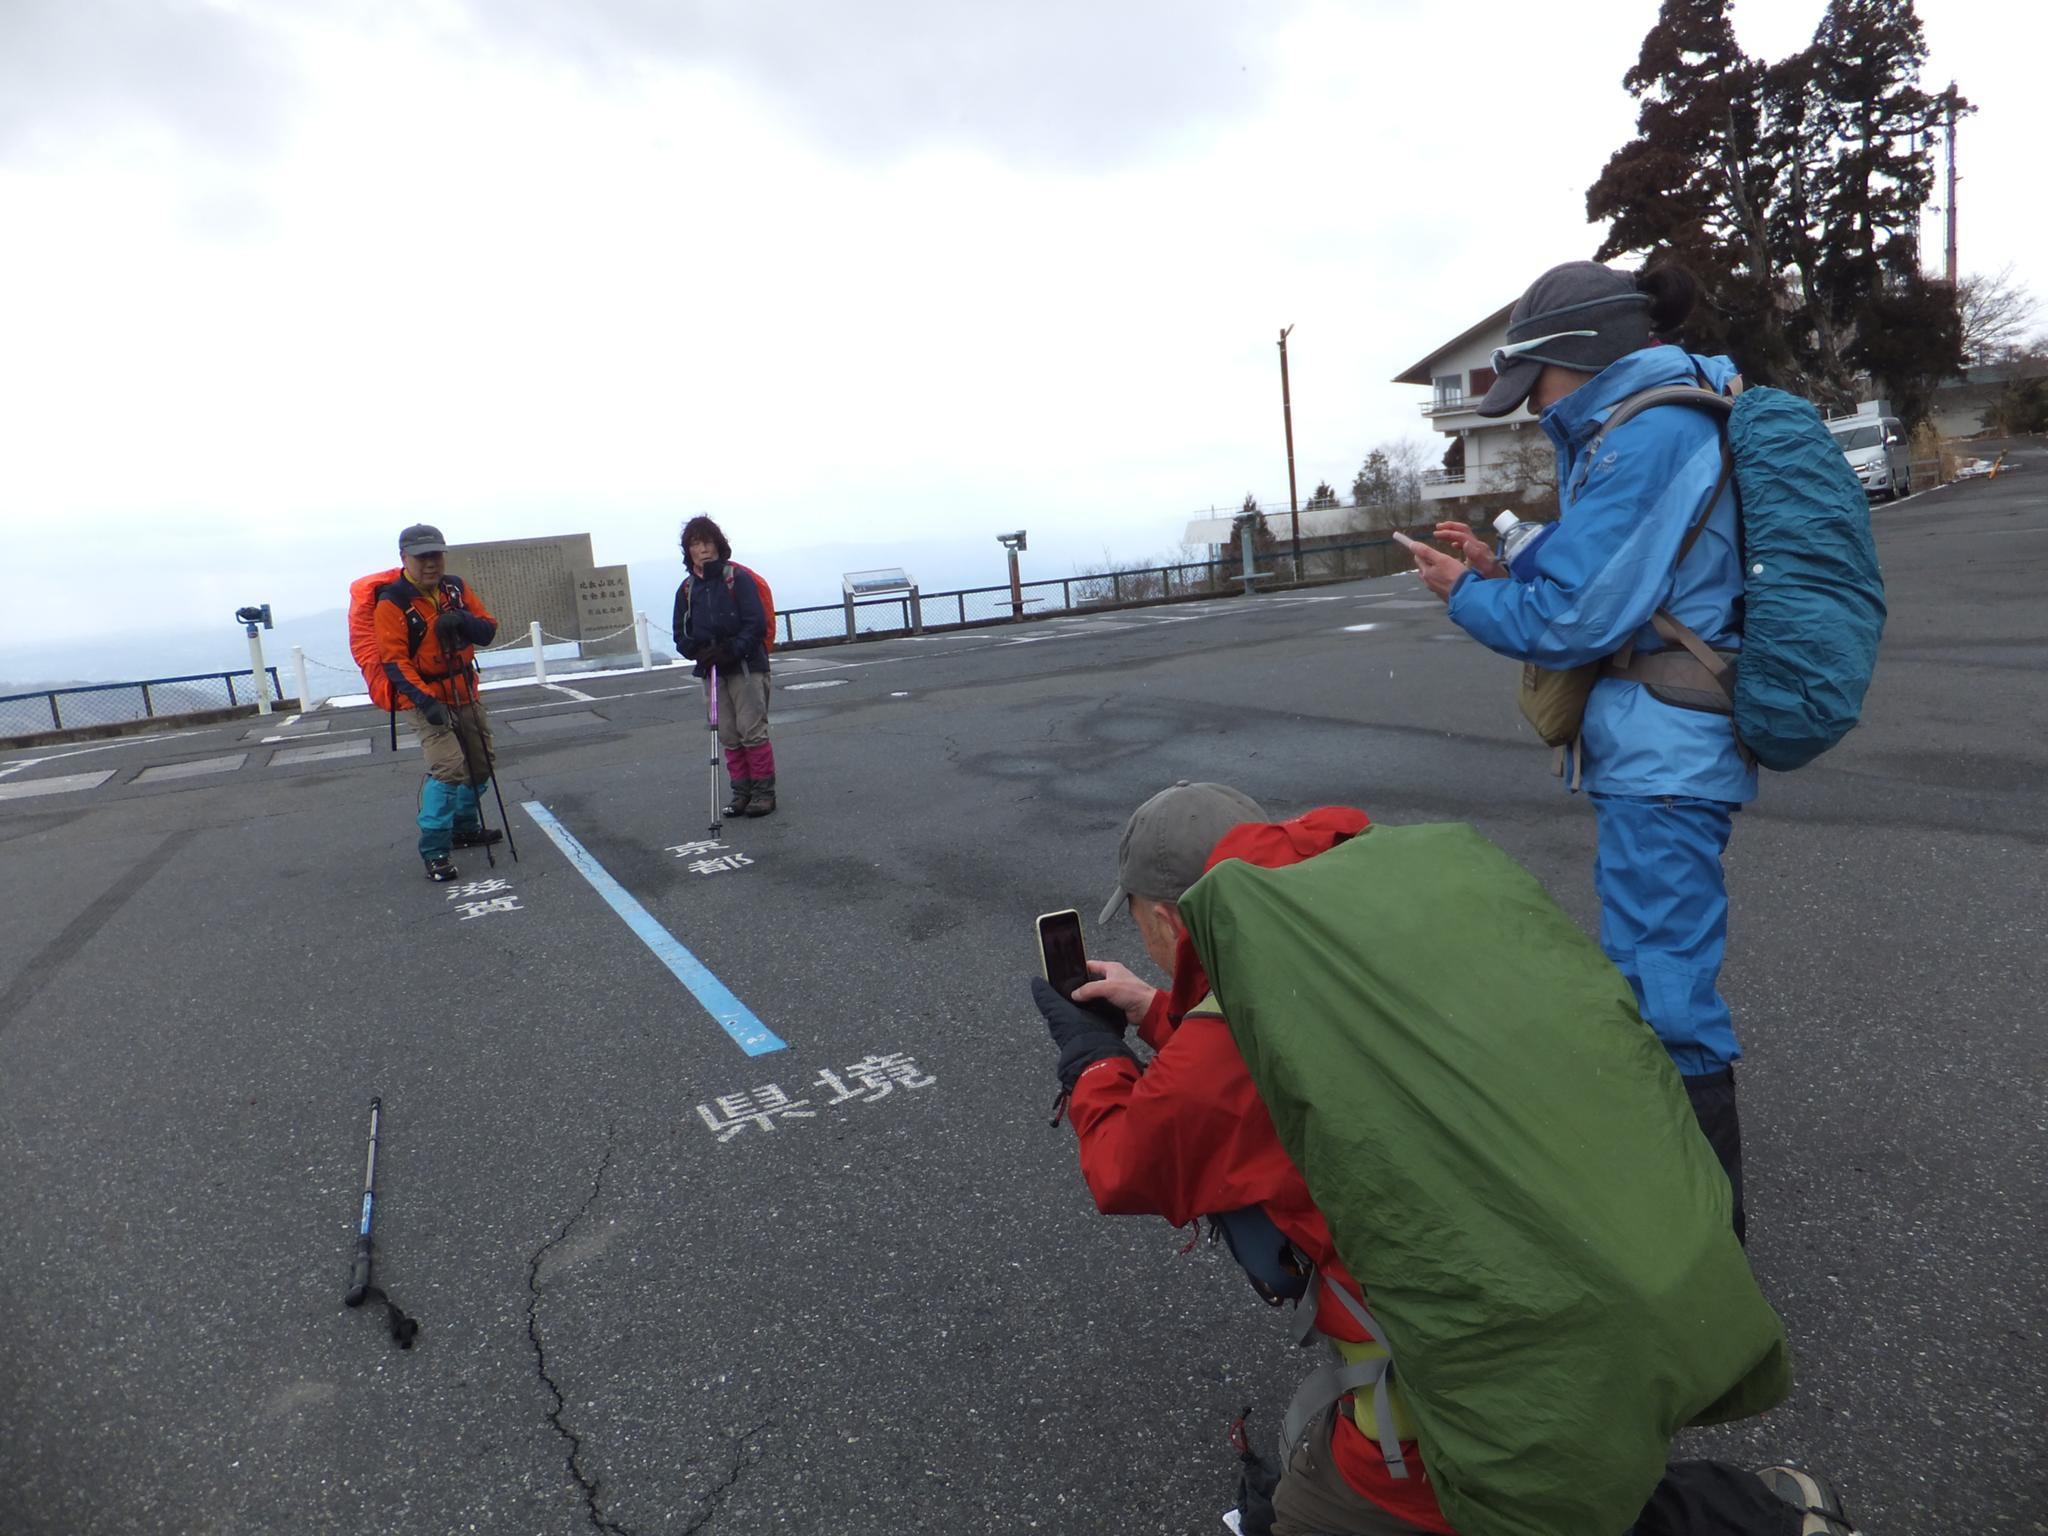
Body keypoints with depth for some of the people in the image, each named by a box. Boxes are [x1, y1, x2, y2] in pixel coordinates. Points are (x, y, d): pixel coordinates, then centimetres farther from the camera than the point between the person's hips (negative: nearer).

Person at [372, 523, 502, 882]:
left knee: (483, 764, 16)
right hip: (424, 698, -7)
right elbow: (394, 661, -18)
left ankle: (465, 828, 39)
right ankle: (434, 850, -10)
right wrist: (425, 700, -28)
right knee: (449, 768, -21)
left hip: (465, 694, 7)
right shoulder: (392, 603, -14)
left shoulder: (457, 589, 2)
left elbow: (488, 631, 1)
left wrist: (462, 620, -21)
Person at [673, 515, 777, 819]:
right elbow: (682, 634, 12)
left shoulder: (738, 578, -6)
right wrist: (699, 653, -8)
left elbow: (757, 623, -11)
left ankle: (764, 791, 3)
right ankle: (742, 791, 16)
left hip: (746, 666, -5)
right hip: (712, 671, 5)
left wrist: (730, 650, -20)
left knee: (752, 731, -6)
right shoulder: (687, 588, 9)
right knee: (728, 736, 7)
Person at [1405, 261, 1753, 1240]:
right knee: (1652, 978, 22)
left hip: (1661, 764, -11)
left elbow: (1573, 620, -20)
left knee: (1665, 995, -3)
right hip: (1671, 752, 11)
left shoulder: (1642, 439, -17)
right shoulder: (1676, 422, 16)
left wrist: (1467, 596, -4)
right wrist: (1500, 569, 7)